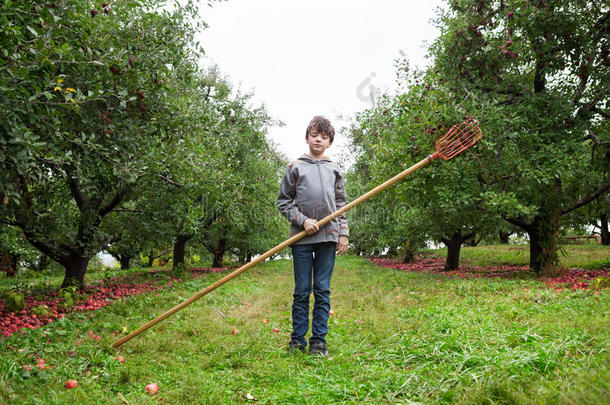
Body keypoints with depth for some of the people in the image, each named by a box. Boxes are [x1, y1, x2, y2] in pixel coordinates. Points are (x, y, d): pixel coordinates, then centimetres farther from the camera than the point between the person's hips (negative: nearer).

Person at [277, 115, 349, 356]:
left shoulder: (334, 171, 16)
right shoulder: (295, 168, 8)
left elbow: (341, 205, 17)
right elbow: (283, 201, 6)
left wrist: (343, 233, 6)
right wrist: (303, 220, -7)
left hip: (328, 237, 2)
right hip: (302, 238, -2)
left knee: (323, 291, 4)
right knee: (302, 290, 3)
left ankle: (319, 341, 11)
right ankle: (297, 339, 13)